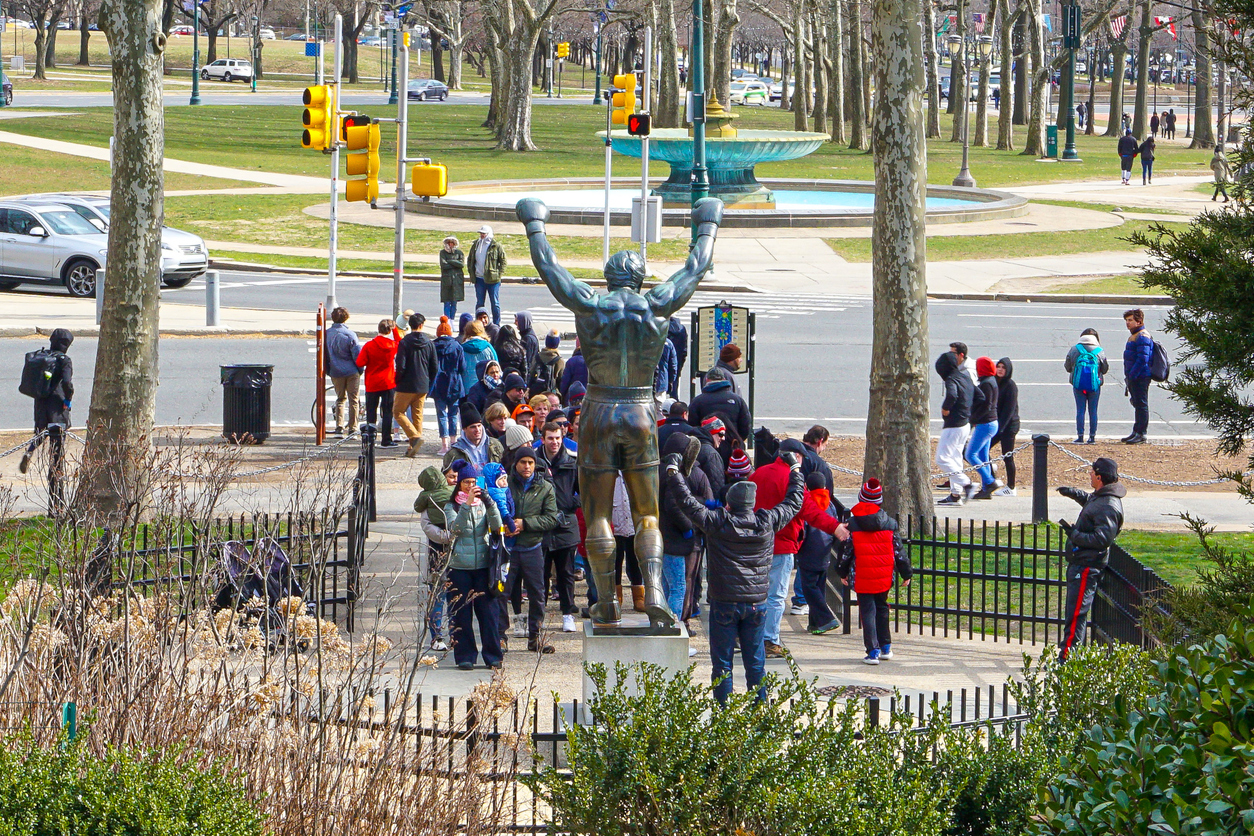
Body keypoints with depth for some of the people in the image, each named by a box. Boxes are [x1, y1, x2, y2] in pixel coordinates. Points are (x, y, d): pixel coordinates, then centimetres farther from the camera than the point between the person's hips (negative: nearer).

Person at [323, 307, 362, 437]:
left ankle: (339, 427, 9)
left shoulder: (327, 334, -1)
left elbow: (324, 353, 6)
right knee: (353, 400, 5)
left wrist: (328, 371, 17)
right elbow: (357, 354, -11)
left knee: (340, 399, 17)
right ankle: (352, 429, 3)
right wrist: (360, 369, 4)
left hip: (335, 372, 4)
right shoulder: (349, 334, -13)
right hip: (351, 372, -4)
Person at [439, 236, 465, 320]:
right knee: (447, 303, -5)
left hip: (457, 279, 1)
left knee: (454, 303, 4)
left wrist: (449, 261, -7)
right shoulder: (443, 253, 5)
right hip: (446, 279, -1)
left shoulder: (459, 253, 8)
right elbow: (443, 265, -7)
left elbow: (462, 264, -6)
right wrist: (455, 264, -4)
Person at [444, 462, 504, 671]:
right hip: (459, 566, -1)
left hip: (483, 565, 1)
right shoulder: (452, 507, 4)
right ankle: (465, 656, 7)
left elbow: (496, 526, -6)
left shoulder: (483, 505, 9)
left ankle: (493, 656, 6)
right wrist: (467, 504, -22)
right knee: (461, 614, 0)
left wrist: (489, 501, -18)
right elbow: (455, 528, -14)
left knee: (488, 610, -1)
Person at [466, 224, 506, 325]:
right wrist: (471, 273, 9)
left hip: (493, 279, -4)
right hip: (479, 279, 4)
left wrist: (499, 274, -7)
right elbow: (470, 260, 20)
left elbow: (503, 260, 0)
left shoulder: (496, 245, -3)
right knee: (479, 303, 8)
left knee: (495, 303, -1)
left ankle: (496, 324, 4)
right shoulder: (476, 245, 10)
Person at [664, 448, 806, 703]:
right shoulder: (767, 523, -1)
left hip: (724, 603, -3)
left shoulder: (717, 523, -10)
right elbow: (793, 502, 14)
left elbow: (689, 503, -4)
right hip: (757, 603, 3)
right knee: (755, 661, 9)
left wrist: (673, 471, 8)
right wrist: (796, 470, 29)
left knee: (722, 662, 3)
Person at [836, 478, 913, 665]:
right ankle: (885, 647, 24)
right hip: (884, 576, 2)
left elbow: (846, 550, 0)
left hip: (862, 577, -2)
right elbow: (899, 550, 5)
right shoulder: (889, 523, 0)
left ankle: (873, 651, -6)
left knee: (867, 611, 1)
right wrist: (906, 573, 14)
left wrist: (842, 572, 13)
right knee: (882, 608, 19)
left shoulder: (852, 523, -5)